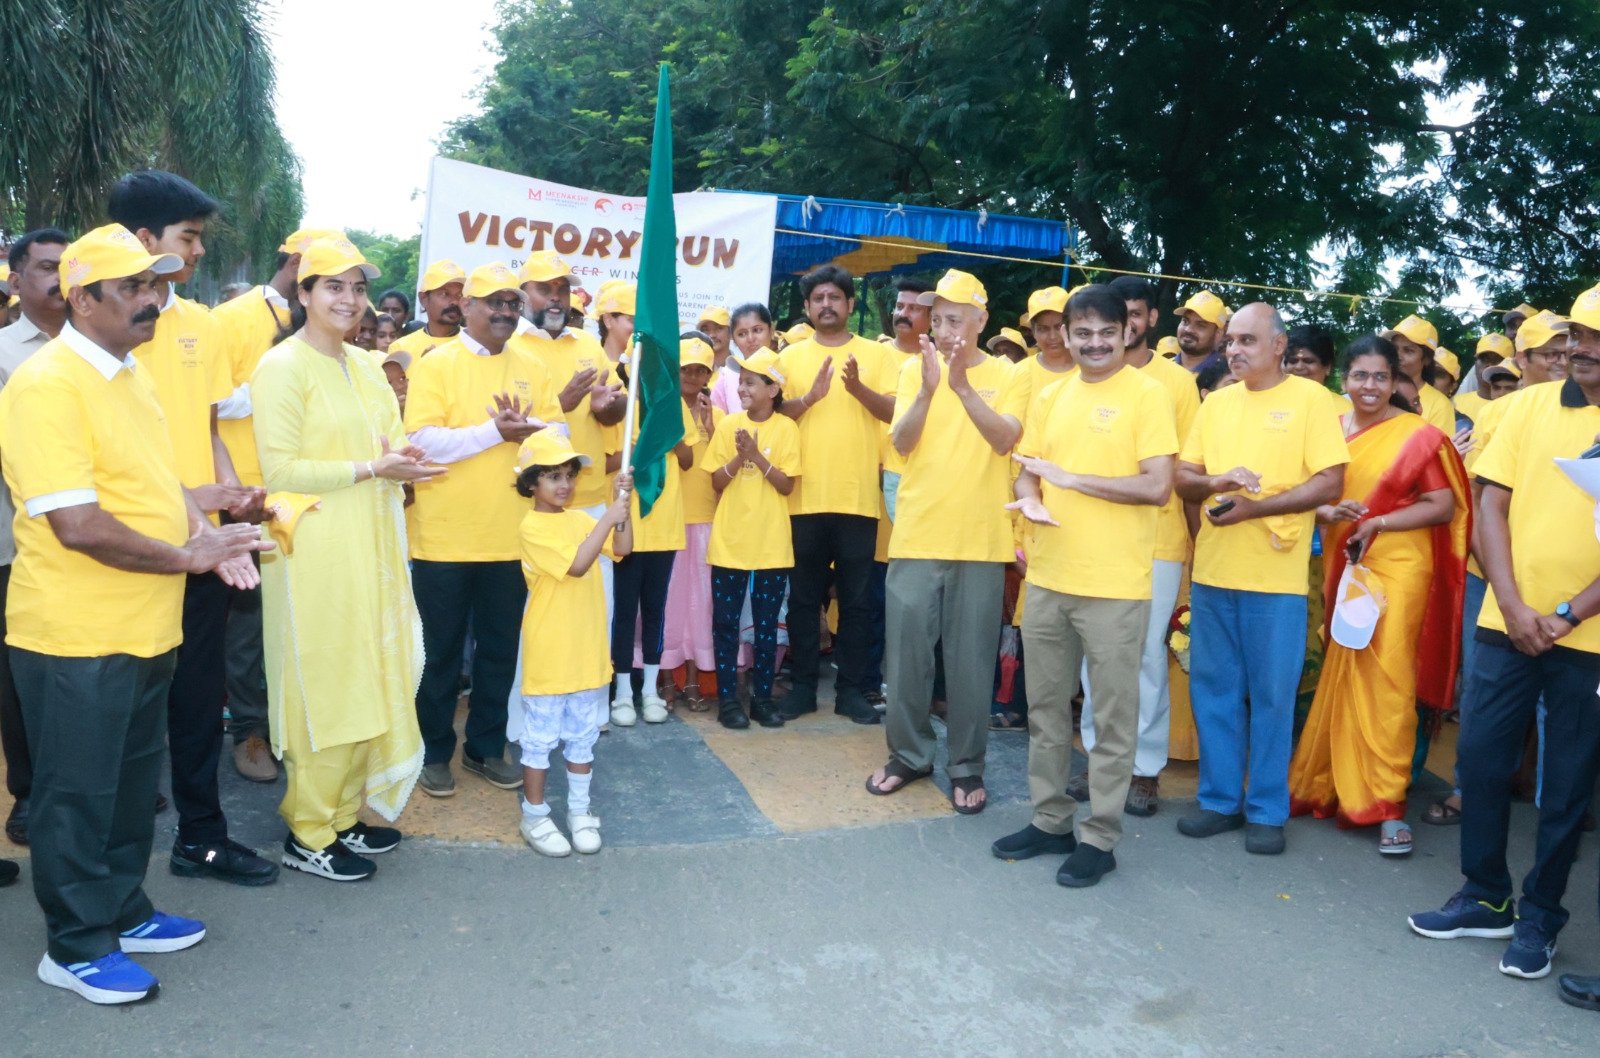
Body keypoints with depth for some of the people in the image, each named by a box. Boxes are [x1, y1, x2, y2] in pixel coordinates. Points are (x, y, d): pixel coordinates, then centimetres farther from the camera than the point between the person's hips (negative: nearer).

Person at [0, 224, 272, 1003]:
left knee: (132, 782, 20)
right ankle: (75, 947, 24)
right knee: (78, 793, 7)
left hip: (145, 628, 9)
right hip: (76, 637, -9)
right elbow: (78, 525, -25)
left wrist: (205, 531, -1)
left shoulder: (127, 374, 10)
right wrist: (187, 557, -16)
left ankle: (124, 913, 37)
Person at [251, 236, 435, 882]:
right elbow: (279, 470, -16)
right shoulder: (283, 366, -9)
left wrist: (400, 460, -3)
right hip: (315, 554, -7)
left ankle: (344, 814, 27)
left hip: (369, 548, 7)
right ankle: (307, 836, 15)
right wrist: (372, 469, -17)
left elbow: (388, 444, 20)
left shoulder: (364, 366, 13)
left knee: (367, 682, 12)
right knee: (322, 689, 0)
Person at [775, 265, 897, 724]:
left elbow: (895, 411, -2)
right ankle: (803, 686, 17)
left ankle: (851, 689, 15)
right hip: (804, 496, 1)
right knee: (803, 597, 7)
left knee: (856, 599, 5)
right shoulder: (791, 356, 8)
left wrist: (858, 388, -18)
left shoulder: (876, 354, 6)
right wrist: (810, 396, -16)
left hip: (859, 497, -1)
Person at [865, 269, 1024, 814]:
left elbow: (1005, 439, -14)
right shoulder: (914, 370, 4)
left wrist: (962, 386, -25)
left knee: (971, 659, 5)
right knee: (906, 651, 8)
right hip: (915, 536, 2)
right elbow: (902, 443, -7)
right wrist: (928, 388, -23)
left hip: (981, 540, -1)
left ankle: (967, 766, 18)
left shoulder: (1005, 376, 1)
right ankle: (908, 754, 24)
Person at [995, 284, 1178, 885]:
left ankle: (1099, 837, 17)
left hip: (1115, 585, -6)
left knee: (1112, 716, 5)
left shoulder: (1147, 394, -6)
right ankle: (1050, 820, 29)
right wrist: (1030, 500, -9)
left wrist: (1071, 478, -15)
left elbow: (1158, 487, -14)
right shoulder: (1050, 398, 11)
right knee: (1045, 707, 14)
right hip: (1048, 578, 6)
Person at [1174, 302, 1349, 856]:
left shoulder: (1309, 398, -2)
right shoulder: (1216, 401, 12)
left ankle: (1267, 810, 17)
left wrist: (1254, 507, -17)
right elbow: (1183, 478, 11)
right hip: (1211, 570, 5)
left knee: (1271, 696, 4)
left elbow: (1330, 482, -8)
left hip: (1276, 575, -4)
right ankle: (1220, 798, 23)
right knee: (1212, 689, 10)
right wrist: (1216, 483, -11)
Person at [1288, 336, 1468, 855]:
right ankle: (1326, 784, 21)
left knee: (1385, 683, -6)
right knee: (1335, 680, 7)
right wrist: (1327, 513, -11)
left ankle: (1388, 804, 1)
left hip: (1394, 569, -4)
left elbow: (1444, 505, -5)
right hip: (1339, 568, 4)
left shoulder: (1418, 435, -2)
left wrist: (1377, 523, -15)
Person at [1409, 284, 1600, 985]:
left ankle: (1539, 916, 25)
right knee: (1480, 759, 7)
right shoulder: (1530, 406, 3)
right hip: (1508, 623, 2)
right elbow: (1491, 505, 0)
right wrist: (1514, 607, -9)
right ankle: (1485, 898, 25)